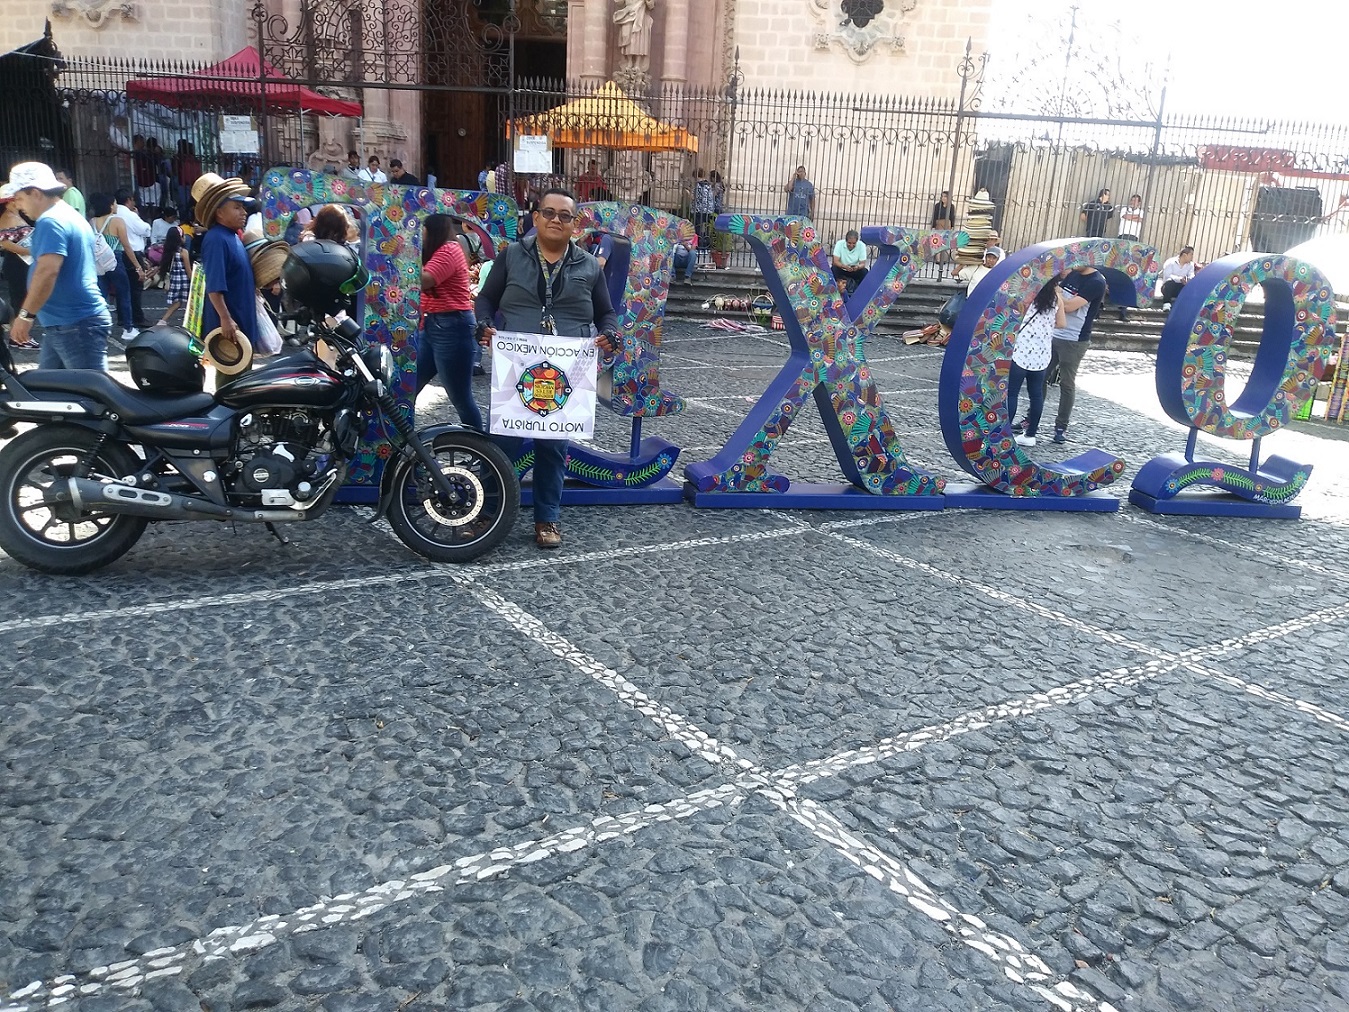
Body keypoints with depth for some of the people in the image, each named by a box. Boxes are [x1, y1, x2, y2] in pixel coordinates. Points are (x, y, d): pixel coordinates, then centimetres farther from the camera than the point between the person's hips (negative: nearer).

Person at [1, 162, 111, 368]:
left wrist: (26, 314, -22)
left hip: (76, 325, -11)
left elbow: (47, 271, -26)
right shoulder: (72, 216, 19)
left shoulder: (50, 222, -14)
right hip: (62, 325, 11)